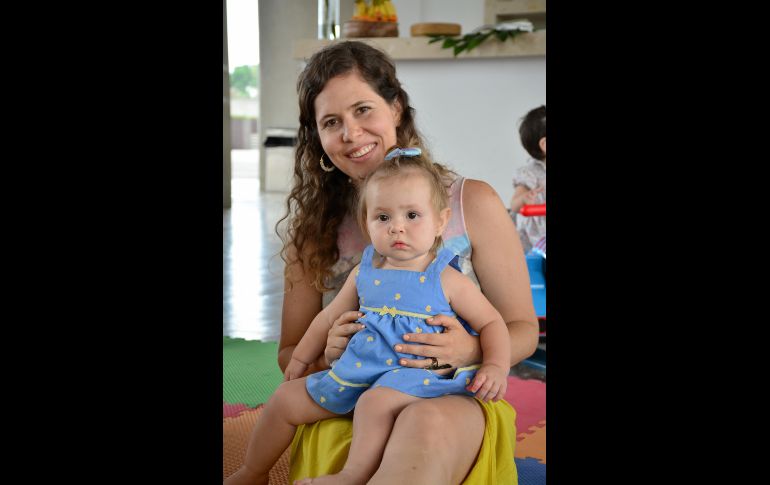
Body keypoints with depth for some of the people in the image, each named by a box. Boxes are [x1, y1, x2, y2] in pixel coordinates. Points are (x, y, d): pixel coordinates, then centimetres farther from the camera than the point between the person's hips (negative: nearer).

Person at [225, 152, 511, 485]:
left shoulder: (447, 280, -7)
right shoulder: (364, 273, 7)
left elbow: (491, 323, -3)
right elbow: (329, 317, 19)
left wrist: (496, 367, -20)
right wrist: (300, 358, 24)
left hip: (411, 375, -6)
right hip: (354, 373, 6)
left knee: (376, 401, -39)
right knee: (286, 399, 7)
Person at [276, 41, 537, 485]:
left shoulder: (472, 203, 1)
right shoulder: (314, 223, 9)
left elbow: (523, 330, 5)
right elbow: (290, 354, 14)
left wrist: (470, 352, -18)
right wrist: (326, 354, -11)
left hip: (453, 402, -1)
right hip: (344, 412, 1)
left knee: (427, 423, -39)